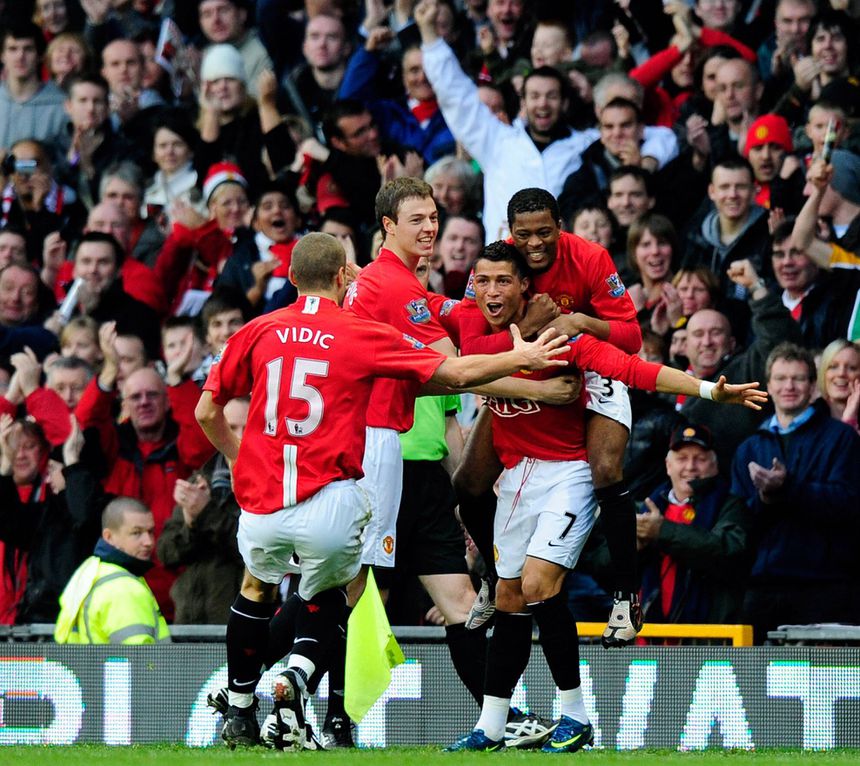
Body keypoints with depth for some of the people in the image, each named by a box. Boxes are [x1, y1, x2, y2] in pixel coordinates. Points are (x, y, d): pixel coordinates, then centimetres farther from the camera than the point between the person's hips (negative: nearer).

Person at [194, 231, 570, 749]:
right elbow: (457, 373, 0)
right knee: (326, 593, 24)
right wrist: (522, 358, 15)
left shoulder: (257, 333, 6)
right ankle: (298, 673, -4)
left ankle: (240, 714, 30)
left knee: (257, 589, 30)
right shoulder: (361, 336, -2)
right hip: (330, 504, -2)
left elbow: (207, 412, 12)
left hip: (261, 506, 2)